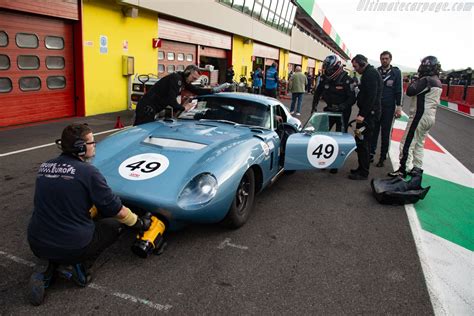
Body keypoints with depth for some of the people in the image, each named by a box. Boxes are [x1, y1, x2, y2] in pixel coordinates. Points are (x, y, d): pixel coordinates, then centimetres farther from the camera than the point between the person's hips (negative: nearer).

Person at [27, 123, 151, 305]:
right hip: (73, 247, -5)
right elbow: (118, 211, -9)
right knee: (114, 225, 18)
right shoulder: (87, 172, -14)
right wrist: (140, 223, 10)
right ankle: (81, 265, 2)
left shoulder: (44, 167, 4)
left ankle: (52, 266, 11)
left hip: (37, 246, 5)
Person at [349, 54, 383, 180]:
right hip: (368, 112, 11)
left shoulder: (371, 73, -12)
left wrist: (363, 114, -25)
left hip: (368, 113, -11)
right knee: (363, 142, 14)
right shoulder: (369, 73, 21)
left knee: (362, 142, -8)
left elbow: (371, 96, -22)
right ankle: (362, 168, 23)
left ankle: (363, 172, -2)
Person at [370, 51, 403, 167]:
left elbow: (399, 90, -1)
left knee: (385, 134, 3)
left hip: (388, 108, -2)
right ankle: (371, 154, 12)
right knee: (373, 131, 4)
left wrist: (399, 107, -7)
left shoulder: (396, 72, 1)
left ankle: (382, 158, 9)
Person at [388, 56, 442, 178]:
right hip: (430, 117, 10)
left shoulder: (426, 80, -16)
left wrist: (415, 80, -4)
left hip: (420, 115, -10)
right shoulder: (438, 82, 14)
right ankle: (417, 168, 21)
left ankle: (402, 169, -5)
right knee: (419, 143, 16)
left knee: (407, 142, -6)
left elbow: (410, 91, -21)